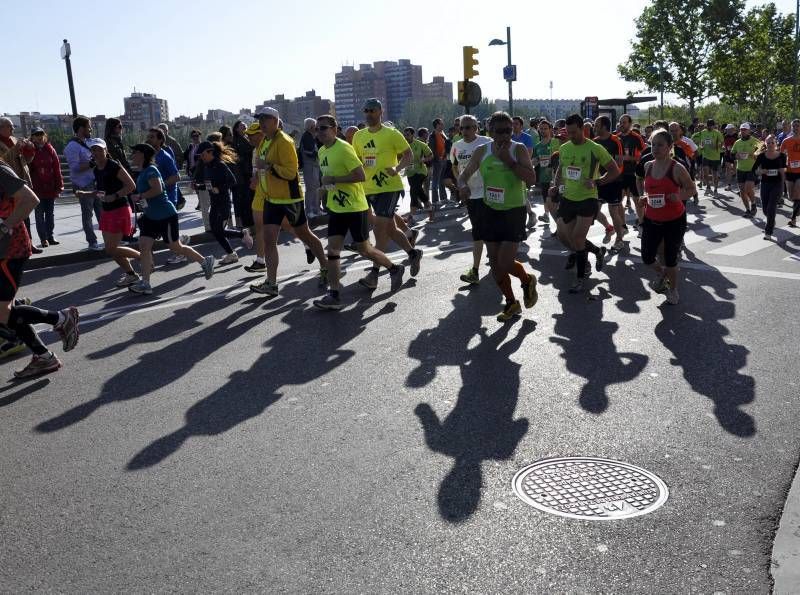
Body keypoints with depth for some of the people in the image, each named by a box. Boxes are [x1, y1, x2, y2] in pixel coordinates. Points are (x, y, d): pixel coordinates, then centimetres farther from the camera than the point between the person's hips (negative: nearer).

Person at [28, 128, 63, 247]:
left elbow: (57, 168, 3)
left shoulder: (50, 149, 4)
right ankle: (43, 239, 7)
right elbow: (27, 169, -6)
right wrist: (30, 187, -12)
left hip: (50, 188, 3)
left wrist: (59, 186, -1)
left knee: (50, 214, 10)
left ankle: (50, 237, 19)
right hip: (37, 189, -3)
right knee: (40, 215, 2)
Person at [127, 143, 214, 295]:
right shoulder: (142, 173, 12)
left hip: (166, 216, -9)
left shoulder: (150, 170, -17)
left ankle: (205, 261, 22)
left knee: (175, 247, 3)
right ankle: (145, 284, 0)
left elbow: (157, 189, -31)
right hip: (151, 217, 9)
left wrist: (140, 196, -22)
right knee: (144, 245, -1)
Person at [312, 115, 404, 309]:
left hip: (355, 207, -8)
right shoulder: (322, 151, 10)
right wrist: (325, 188, 8)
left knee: (363, 249, 3)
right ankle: (334, 295, 2)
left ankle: (395, 269, 27)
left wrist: (334, 180, -22)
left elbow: (361, 175, -23)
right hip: (336, 208, 8)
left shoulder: (343, 148, -17)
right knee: (332, 249, 0)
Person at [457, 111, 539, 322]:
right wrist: (463, 186, -16)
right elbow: (464, 174, 7)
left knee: (505, 263, -11)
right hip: (490, 211, 5)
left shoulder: (519, 150, -11)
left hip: (514, 212, -4)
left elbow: (531, 179, -21)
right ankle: (511, 303, 29)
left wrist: (508, 160, -26)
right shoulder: (482, 151, 0)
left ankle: (528, 280, 23)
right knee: (495, 263, 9)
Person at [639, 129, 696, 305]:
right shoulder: (648, 166, 0)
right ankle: (662, 273, 39)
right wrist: (644, 198, -2)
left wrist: (679, 196, -25)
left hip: (674, 221, -4)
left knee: (670, 258, 6)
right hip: (651, 220, 4)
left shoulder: (677, 168, -15)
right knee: (647, 258, 5)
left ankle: (673, 290, 31)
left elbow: (691, 189, -6)